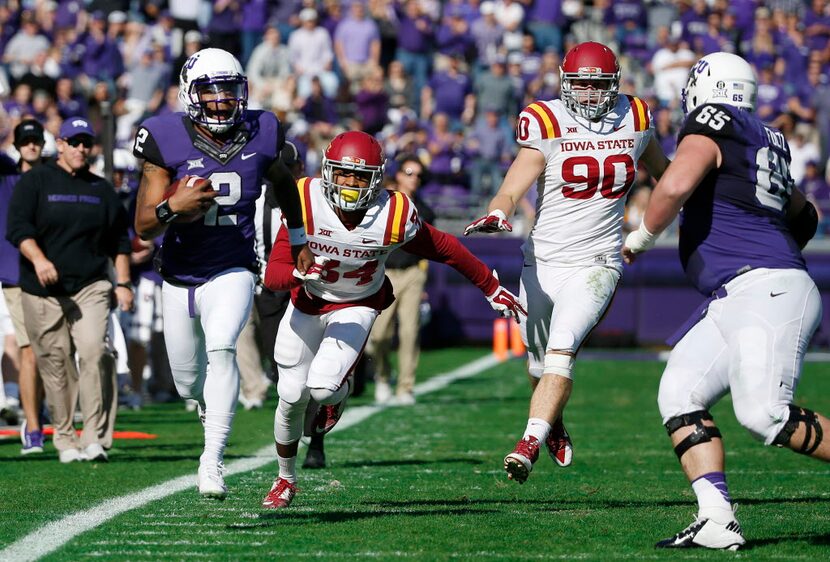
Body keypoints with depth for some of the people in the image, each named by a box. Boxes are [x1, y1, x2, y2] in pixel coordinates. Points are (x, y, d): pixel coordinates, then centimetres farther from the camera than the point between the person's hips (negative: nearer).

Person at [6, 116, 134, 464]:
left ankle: (95, 438, -18)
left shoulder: (102, 190, 16)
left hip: (91, 288, 1)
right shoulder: (35, 182, 5)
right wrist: (38, 259, -24)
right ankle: (65, 441, 10)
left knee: (94, 352, -17)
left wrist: (123, 283, 10)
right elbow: (17, 227, -7)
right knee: (55, 364, -1)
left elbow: (119, 240, 20)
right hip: (42, 292, -1)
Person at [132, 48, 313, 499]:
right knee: (188, 381, 12)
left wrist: (299, 241, 24)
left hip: (232, 272, -1)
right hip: (180, 277, 1)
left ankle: (212, 459, -27)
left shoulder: (259, 137, -7)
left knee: (221, 348, -27)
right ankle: (210, 407, 50)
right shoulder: (167, 142, -14)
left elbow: (283, 182, 17)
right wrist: (172, 207, -35)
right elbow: (143, 228, -15)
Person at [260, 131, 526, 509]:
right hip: (308, 303, 1)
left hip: (357, 306, -1)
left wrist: (491, 288, 2)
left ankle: (338, 393, 20)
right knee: (292, 396, 2)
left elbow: (445, 249, -8)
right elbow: (273, 276, -25)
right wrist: (298, 272, -49)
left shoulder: (394, 217, -26)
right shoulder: (307, 203, -26)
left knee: (323, 387, -22)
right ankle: (285, 478, 30)